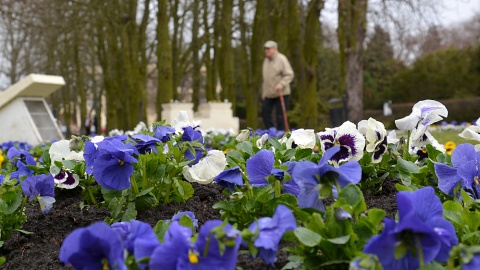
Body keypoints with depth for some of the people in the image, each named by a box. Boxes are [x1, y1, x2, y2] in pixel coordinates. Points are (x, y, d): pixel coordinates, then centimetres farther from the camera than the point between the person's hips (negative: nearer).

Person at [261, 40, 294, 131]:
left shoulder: (281, 59, -7)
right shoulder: (266, 60, 15)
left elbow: (289, 75, -12)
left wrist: (281, 84, -26)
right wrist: (263, 92, 17)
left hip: (281, 93, -7)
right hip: (269, 94, 7)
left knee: (280, 116, -5)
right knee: (265, 113, 2)